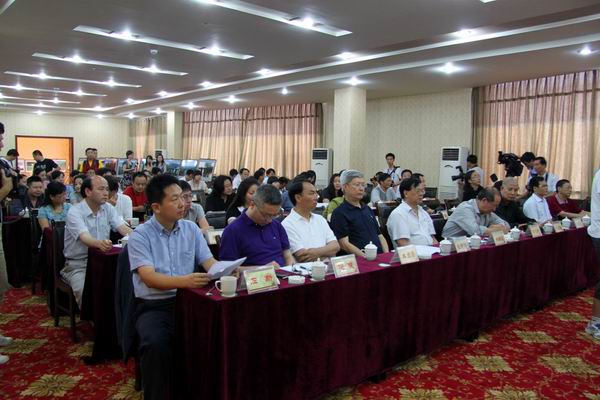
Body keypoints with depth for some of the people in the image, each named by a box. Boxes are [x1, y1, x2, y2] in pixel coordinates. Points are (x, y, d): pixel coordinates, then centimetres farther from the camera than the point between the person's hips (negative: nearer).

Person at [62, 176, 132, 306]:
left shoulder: (108, 209, 3)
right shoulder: (75, 212, -14)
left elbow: (123, 228, -9)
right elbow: (85, 238, -31)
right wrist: (99, 243, -55)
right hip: (78, 264, -4)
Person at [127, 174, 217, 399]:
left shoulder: (191, 229, 8)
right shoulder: (140, 236, -5)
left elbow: (209, 261, 3)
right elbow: (149, 277, -17)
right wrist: (183, 281, -36)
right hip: (154, 306, -3)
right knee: (156, 343, -32)